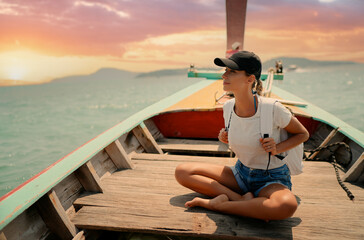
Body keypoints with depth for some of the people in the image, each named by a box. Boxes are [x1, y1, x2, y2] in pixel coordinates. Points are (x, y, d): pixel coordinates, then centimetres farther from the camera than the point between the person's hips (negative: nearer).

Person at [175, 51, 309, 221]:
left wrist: (277, 148, -20)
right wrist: (225, 138, -6)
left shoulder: (272, 109, -21)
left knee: (287, 206, -41)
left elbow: (303, 134, -3)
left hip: (272, 179, -4)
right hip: (241, 173, 5)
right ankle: (242, 200, -18)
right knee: (182, 171, -10)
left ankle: (216, 204, -22)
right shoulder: (228, 106, -6)